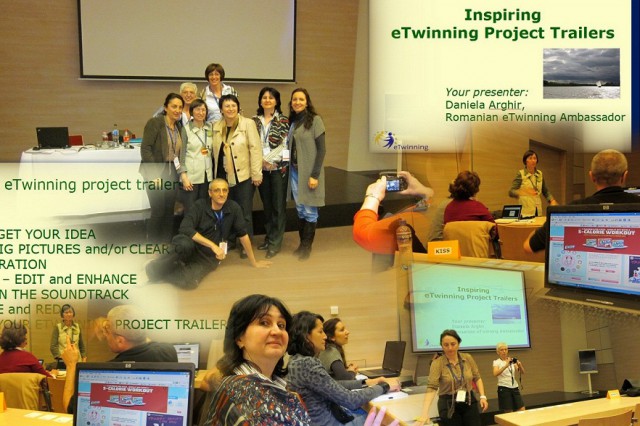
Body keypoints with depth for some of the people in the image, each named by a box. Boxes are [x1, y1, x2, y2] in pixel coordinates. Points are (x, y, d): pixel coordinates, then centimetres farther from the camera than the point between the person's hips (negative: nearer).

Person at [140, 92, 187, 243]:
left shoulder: (180, 127, 12)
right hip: (156, 173, -6)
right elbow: (145, 149, -14)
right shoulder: (154, 123, -9)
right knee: (158, 211, -7)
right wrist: (154, 174, -19)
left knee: (169, 212, 9)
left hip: (173, 174, 6)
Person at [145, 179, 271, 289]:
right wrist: (213, 245, -29)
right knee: (186, 245, -40)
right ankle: (154, 269, -15)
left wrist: (254, 262, 8)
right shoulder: (200, 205, -10)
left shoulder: (233, 208, -5)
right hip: (191, 248, -1)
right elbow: (185, 228, -24)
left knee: (189, 281, -31)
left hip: (209, 257, 2)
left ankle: (160, 272, -4)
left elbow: (243, 235, 3)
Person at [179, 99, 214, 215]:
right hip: (191, 177, -4)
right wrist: (184, 176, -10)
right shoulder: (186, 129, -3)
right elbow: (181, 154, -5)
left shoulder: (209, 128, 9)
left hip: (207, 176, 4)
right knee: (190, 213, -3)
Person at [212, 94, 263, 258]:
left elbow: (255, 149, -8)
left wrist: (256, 174, -12)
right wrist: (215, 173, 9)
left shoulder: (248, 124, -5)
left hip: (243, 175, -4)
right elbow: (215, 151, 13)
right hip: (224, 176, 4)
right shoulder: (216, 127, 9)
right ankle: (230, 241, 25)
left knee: (245, 212, 1)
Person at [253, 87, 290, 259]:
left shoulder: (283, 120, -2)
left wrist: (268, 159, -13)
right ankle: (269, 237, 20)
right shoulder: (254, 120, 8)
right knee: (266, 204, 10)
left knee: (278, 205, -2)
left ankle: (275, 242, 3)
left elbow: (283, 144, -7)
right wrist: (260, 160, -8)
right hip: (261, 167, 3)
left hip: (278, 167, -3)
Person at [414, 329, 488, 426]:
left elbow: (477, 378, 11)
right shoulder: (437, 363, -13)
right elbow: (431, 387, -23)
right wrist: (424, 413, -34)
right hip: (448, 405, -3)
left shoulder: (468, 358, -1)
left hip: (469, 402, 3)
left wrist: (482, 396, -3)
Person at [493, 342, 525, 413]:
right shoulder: (497, 362, -1)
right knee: (509, 413, -5)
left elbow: (522, 372, 3)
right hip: (504, 389, -4)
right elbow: (495, 374, -21)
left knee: (522, 411, -3)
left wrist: (519, 365, -18)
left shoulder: (512, 361, 12)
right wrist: (506, 365, -33)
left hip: (515, 388, 5)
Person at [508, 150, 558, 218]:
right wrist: (525, 192, -29)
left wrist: (552, 200, 2)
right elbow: (511, 192, -13)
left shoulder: (539, 174, 9)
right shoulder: (520, 174, -5)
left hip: (538, 211, 5)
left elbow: (545, 191, 20)